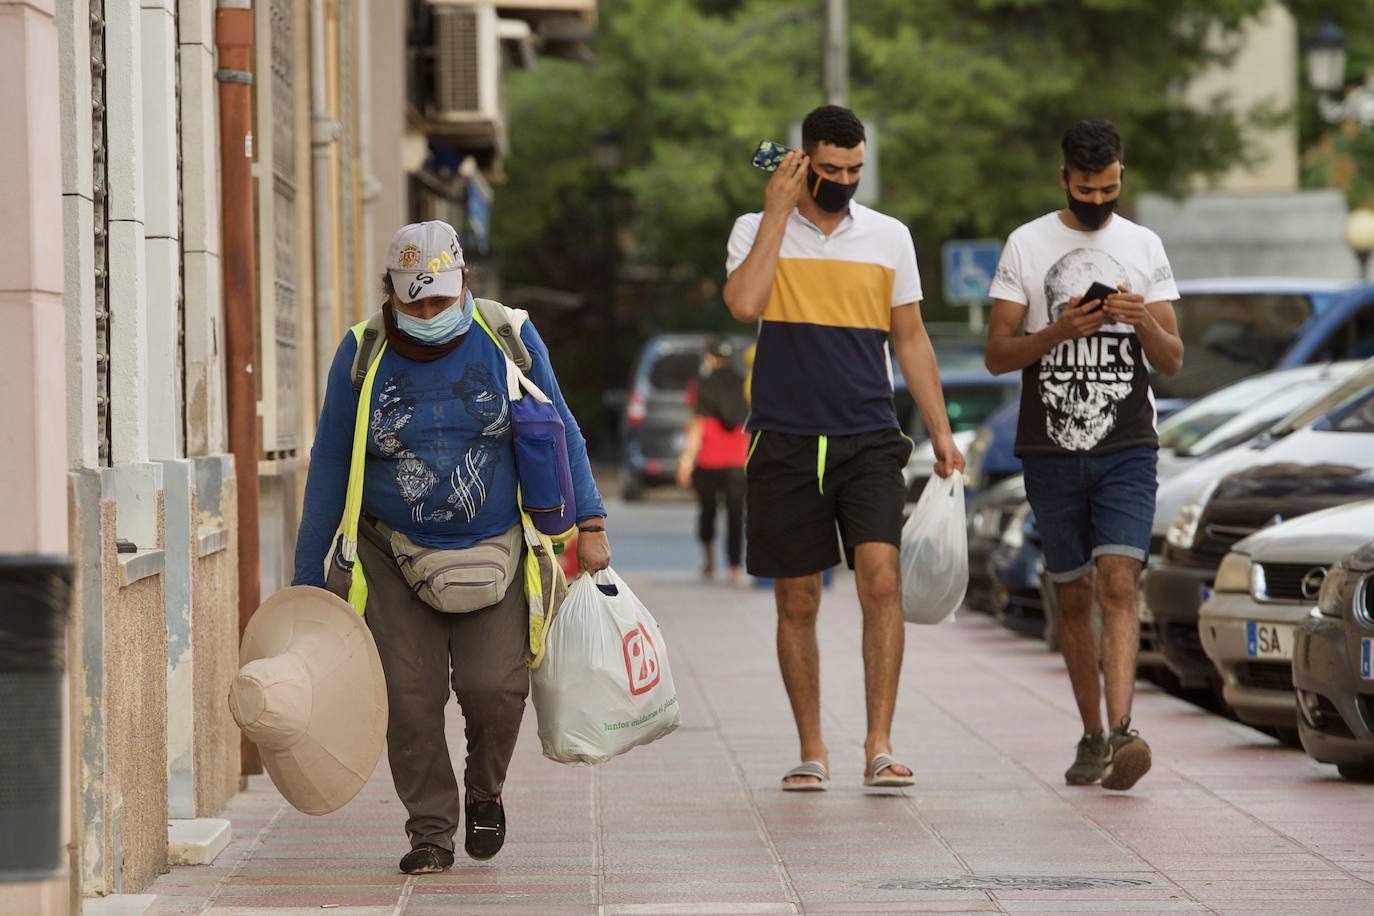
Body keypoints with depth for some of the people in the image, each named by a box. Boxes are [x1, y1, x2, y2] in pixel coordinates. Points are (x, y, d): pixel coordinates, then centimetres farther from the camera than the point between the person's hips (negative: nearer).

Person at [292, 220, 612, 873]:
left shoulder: (509, 340, -5)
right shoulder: (362, 355, -4)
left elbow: (559, 432, 5)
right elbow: (329, 466, 2)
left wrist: (589, 524, -1)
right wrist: (307, 576, 2)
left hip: (494, 549, 0)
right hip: (397, 552, 1)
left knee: (494, 685, -12)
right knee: (410, 696, -9)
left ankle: (485, 789, 18)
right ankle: (430, 830, 6)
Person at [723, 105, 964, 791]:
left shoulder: (889, 237, 9)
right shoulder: (757, 231, 4)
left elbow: (910, 337, 14)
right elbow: (744, 304, -16)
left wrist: (941, 432, 8)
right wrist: (778, 212, -11)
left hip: (869, 439, 1)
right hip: (785, 442, 0)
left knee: (880, 576, -16)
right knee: (796, 600, 4)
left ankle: (879, 746, -15)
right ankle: (811, 750, 15)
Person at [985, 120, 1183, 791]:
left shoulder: (1144, 247, 9)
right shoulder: (1026, 246, 4)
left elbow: (1172, 363, 9)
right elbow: (997, 354, 1)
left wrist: (1144, 324, -12)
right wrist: (1058, 332, -16)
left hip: (1127, 447, 0)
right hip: (1051, 450, 1)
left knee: (1117, 583, -16)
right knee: (1071, 596, 7)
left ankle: (1121, 733, -26)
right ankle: (1091, 736, 19)